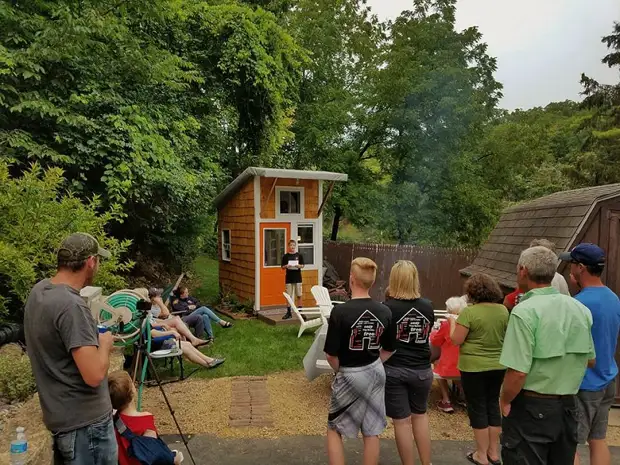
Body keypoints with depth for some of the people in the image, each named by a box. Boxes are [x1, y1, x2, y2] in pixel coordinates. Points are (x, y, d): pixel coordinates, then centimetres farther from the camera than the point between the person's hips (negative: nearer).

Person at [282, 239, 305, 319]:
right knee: (289, 296, 3)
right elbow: (282, 267, 3)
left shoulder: (299, 255, 3)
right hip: (289, 278, 0)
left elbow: (302, 265, 5)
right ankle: (288, 313, 10)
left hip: (297, 278, 0)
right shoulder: (285, 256, 2)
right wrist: (286, 266, -17)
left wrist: (298, 266, -16)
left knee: (299, 295, 4)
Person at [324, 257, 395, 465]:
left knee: (334, 429, 15)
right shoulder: (384, 312, -6)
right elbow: (389, 349, 5)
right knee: (372, 432, 16)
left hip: (349, 376, -4)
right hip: (376, 373, 5)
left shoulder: (340, 311, -21)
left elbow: (331, 355, -17)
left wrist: (340, 371, 2)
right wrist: (371, 365, 13)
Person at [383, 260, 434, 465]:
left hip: (394, 370, -3)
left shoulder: (387, 308, -16)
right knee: (420, 415, 23)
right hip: (422, 369, 4)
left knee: (402, 421, 10)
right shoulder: (427, 306, -5)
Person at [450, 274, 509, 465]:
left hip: (474, 367, -5)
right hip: (498, 366, 6)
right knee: (493, 404, 17)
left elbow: (456, 340, -15)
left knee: (478, 408, 7)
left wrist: (453, 323, 0)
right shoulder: (503, 310, 0)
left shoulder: (469, 311, -18)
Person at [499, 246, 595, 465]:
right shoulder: (580, 309, 1)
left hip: (532, 408, -6)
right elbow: (590, 360, 11)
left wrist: (505, 401, -8)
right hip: (568, 407, 7)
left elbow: (518, 372, -25)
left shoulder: (525, 311, -21)